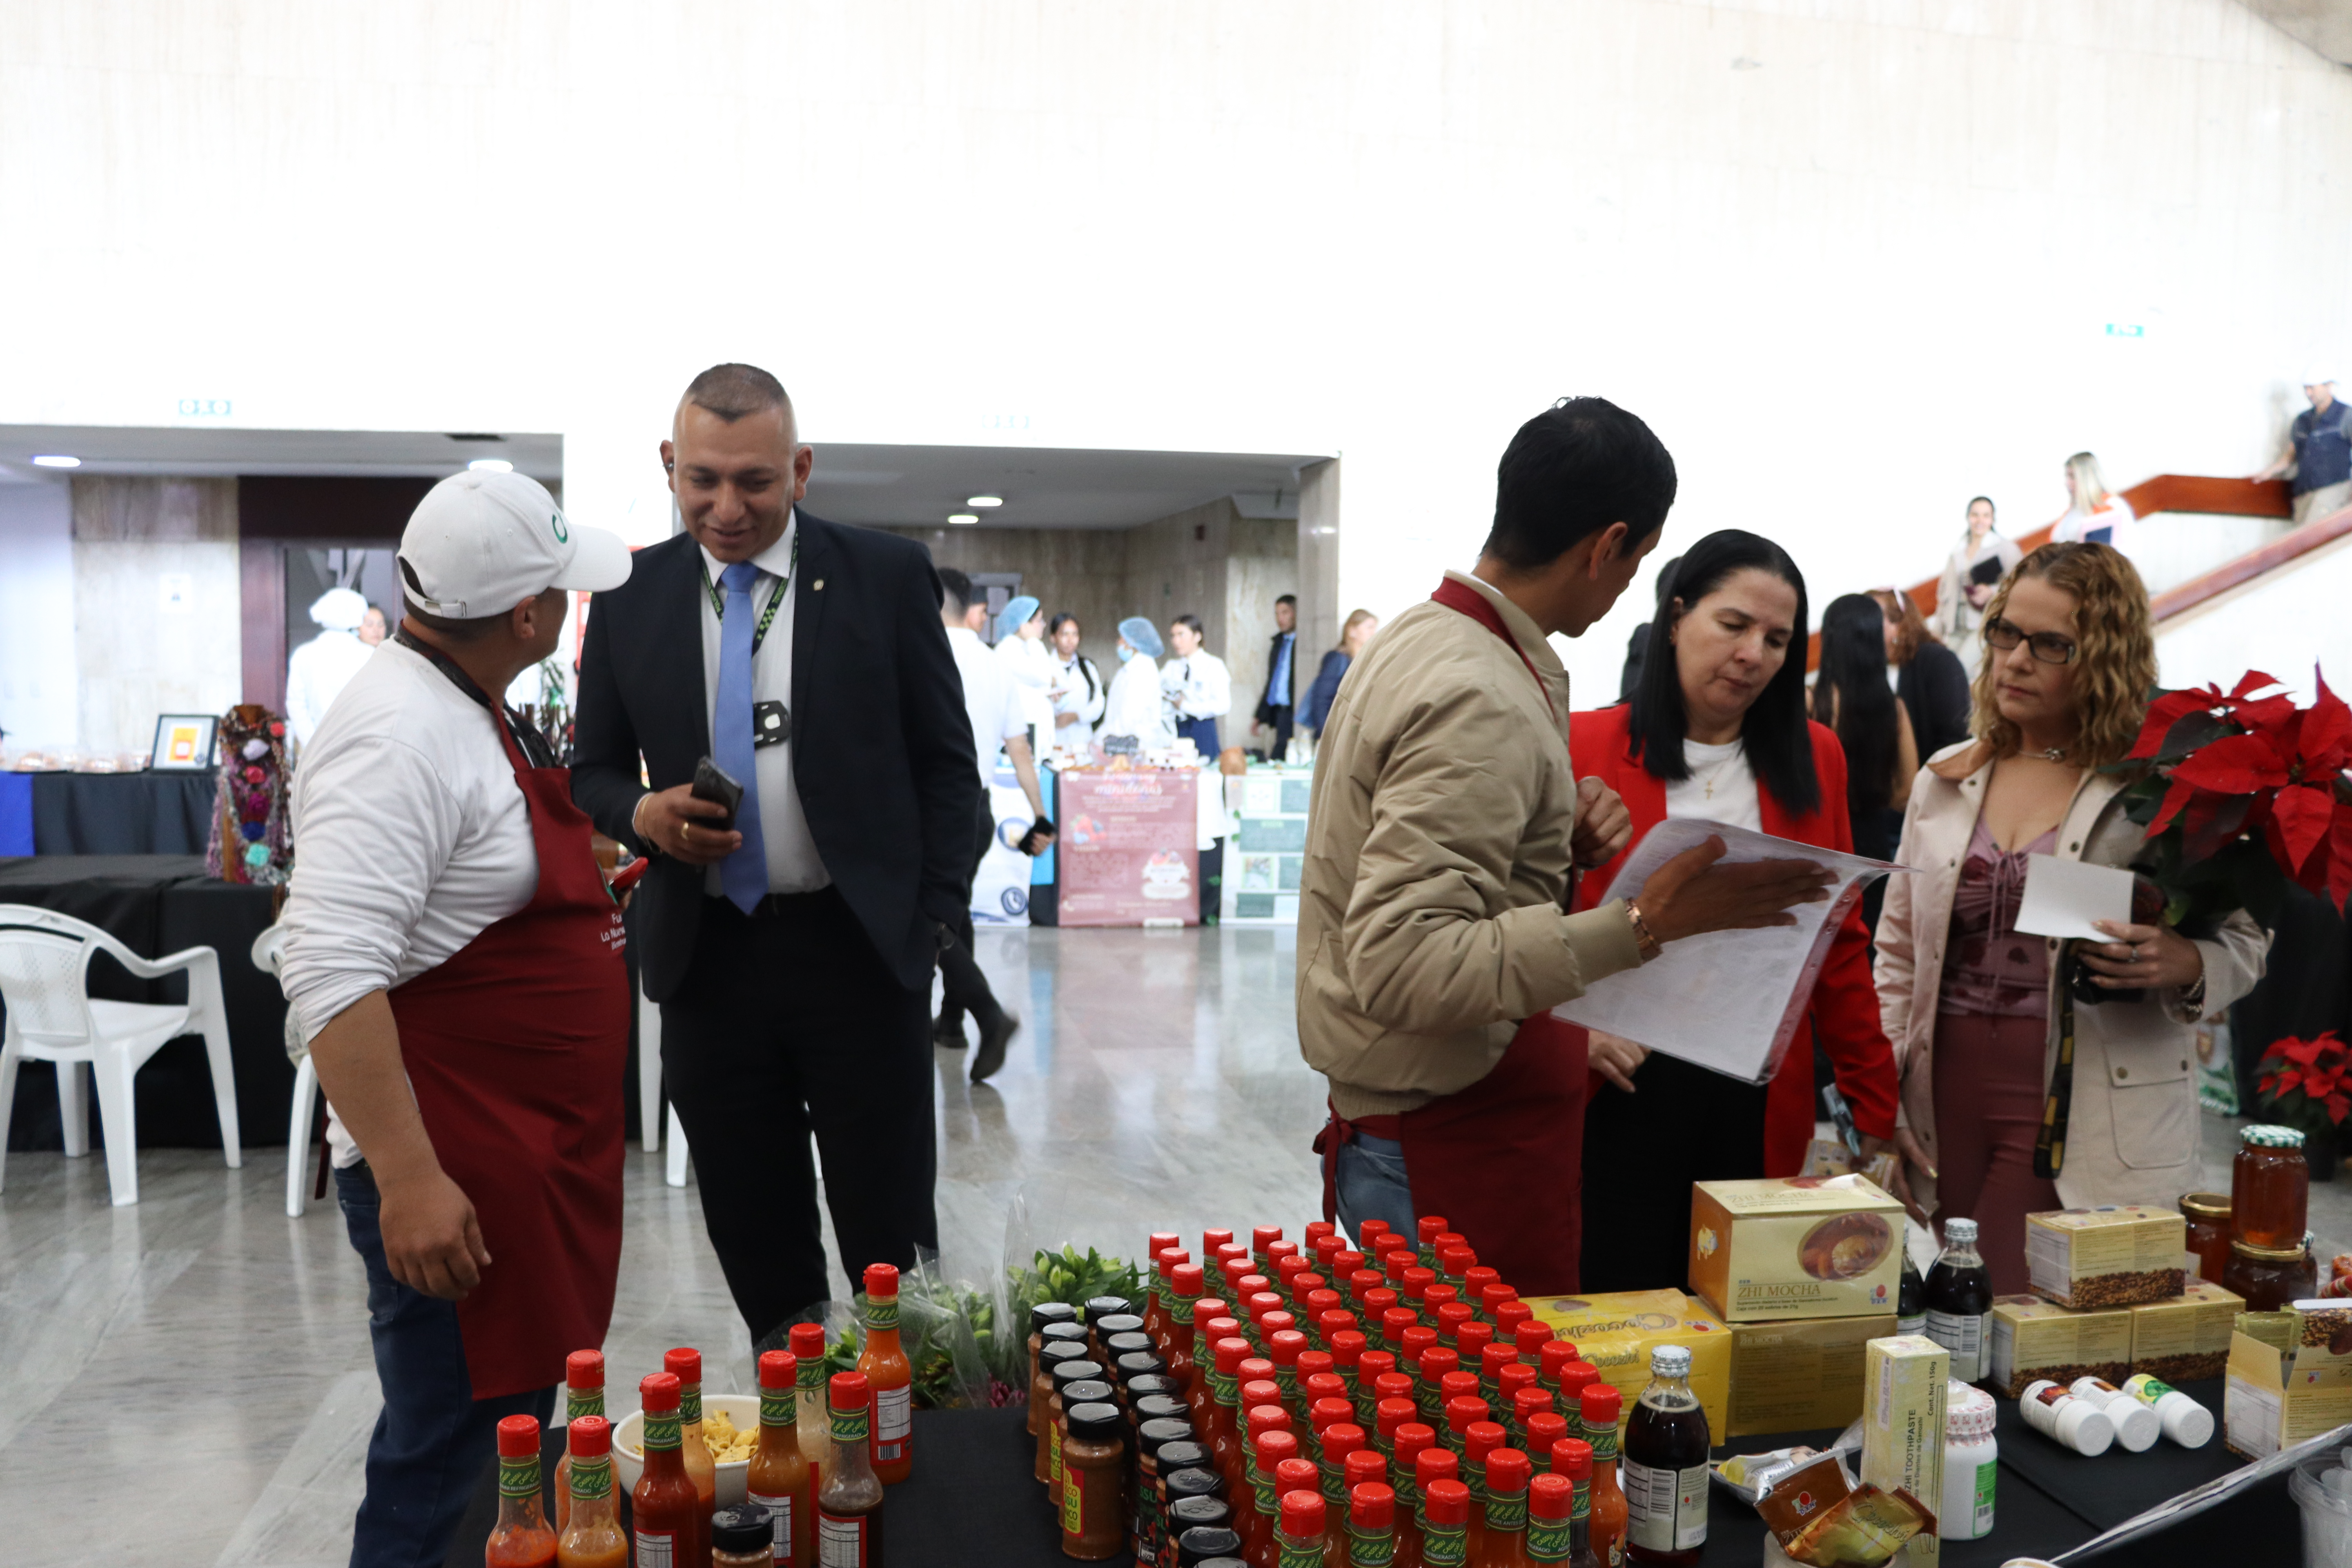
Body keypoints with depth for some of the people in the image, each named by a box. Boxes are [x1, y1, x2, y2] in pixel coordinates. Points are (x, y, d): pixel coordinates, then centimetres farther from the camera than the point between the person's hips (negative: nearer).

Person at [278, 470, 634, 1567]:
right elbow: (331, 972, -29)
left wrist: (589, 875, 19)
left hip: (537, 1151, 10)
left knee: (519, 1426, 20)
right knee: (446, 1476, 3)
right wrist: (409, 1181, -30)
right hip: (450, 1176, -10)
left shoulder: (470, 707, 10)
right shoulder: (398, 736, -22)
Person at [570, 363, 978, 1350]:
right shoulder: (630, 597, 5)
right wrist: (644, 815, -9)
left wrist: (932, 915, -4)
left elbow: (945, 760, 2)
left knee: (890, 1235, 6)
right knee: (755, 1243, 13)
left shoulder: (886, 575, -1)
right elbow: (594, 769, 13)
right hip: (705, 959, 3)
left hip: (859, 946, -2)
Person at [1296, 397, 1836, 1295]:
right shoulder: (1483, 700, -22)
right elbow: (1403, 966, -30)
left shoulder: (1420, 639, 10)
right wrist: (1640, 924, -31)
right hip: (1457, 1147, -10)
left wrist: (1562, 845, 4)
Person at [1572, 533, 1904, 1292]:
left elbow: (1840, 943, 10)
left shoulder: (1814, 759, 8)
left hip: (1760, 1104, 3)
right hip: (1620, 1093, -3)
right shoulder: (1583, 747, -3)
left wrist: (1876, 1110, 9)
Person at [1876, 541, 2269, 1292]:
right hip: (1945, 1102, 4)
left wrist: (2184, 965, -20)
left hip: (2084, 1113, -4)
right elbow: (1898, 953, 13)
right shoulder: (1944, 780, 10)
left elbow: (2245, 940, 3)